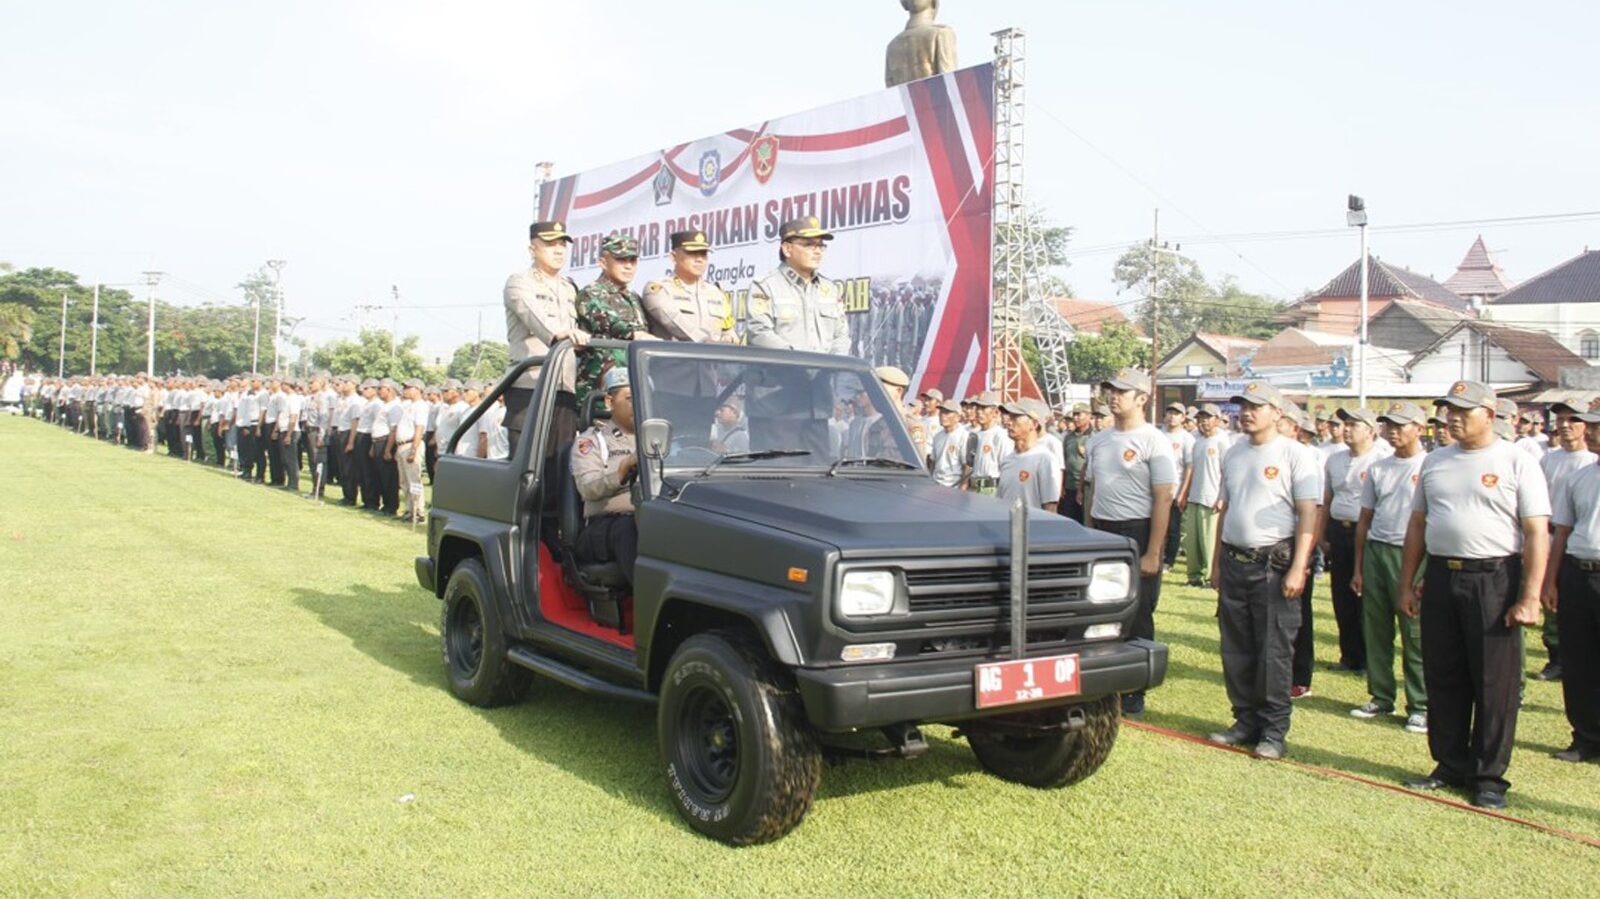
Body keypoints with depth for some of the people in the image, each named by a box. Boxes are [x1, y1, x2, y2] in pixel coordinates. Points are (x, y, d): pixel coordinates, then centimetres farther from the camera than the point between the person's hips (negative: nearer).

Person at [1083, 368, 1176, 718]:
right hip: (1101, 532, 7)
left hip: (1136, 534, -7)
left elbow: (1163, 499, -14)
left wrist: (1152, 553, -18)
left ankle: (1134, 695, 11)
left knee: (1137, 618, 1)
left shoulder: (1154, 442, -10)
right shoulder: (1101, 441, 11)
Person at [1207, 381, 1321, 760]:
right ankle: (1246, 721, 22)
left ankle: (1274, 731, 7)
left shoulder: (1295, 455, -7)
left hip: (1274, 563, -7)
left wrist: (1298, 569, -18)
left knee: (1274, 651, -2)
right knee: (1236, 650, 11)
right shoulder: (1233, 454, 14)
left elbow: (1308, 515, -12)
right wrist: (1217, 563, 17)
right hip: (1234, 561, 7)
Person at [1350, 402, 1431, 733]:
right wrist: (1358, 567, 14)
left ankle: (1420, 706, 9)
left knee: (1415, 634, -1)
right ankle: (1381, 697, 22)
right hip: (1375, 552, 6)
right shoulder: (1378, 468, 12)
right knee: (1375, 630, 10)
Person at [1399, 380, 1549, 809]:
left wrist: (1530, 597, -15)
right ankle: (1451, 766, 24)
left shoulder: (1516, 462, -5)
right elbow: (1417, 525, 16)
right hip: (1440, 576, 5)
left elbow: (1537, 533, -9)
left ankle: (1489, 776, 14)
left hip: (1494, 579, -5)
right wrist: (1407, 584, 12)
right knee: (1443, 679, 11)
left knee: (1495, 684, 2)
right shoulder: (1435, 462, 11)